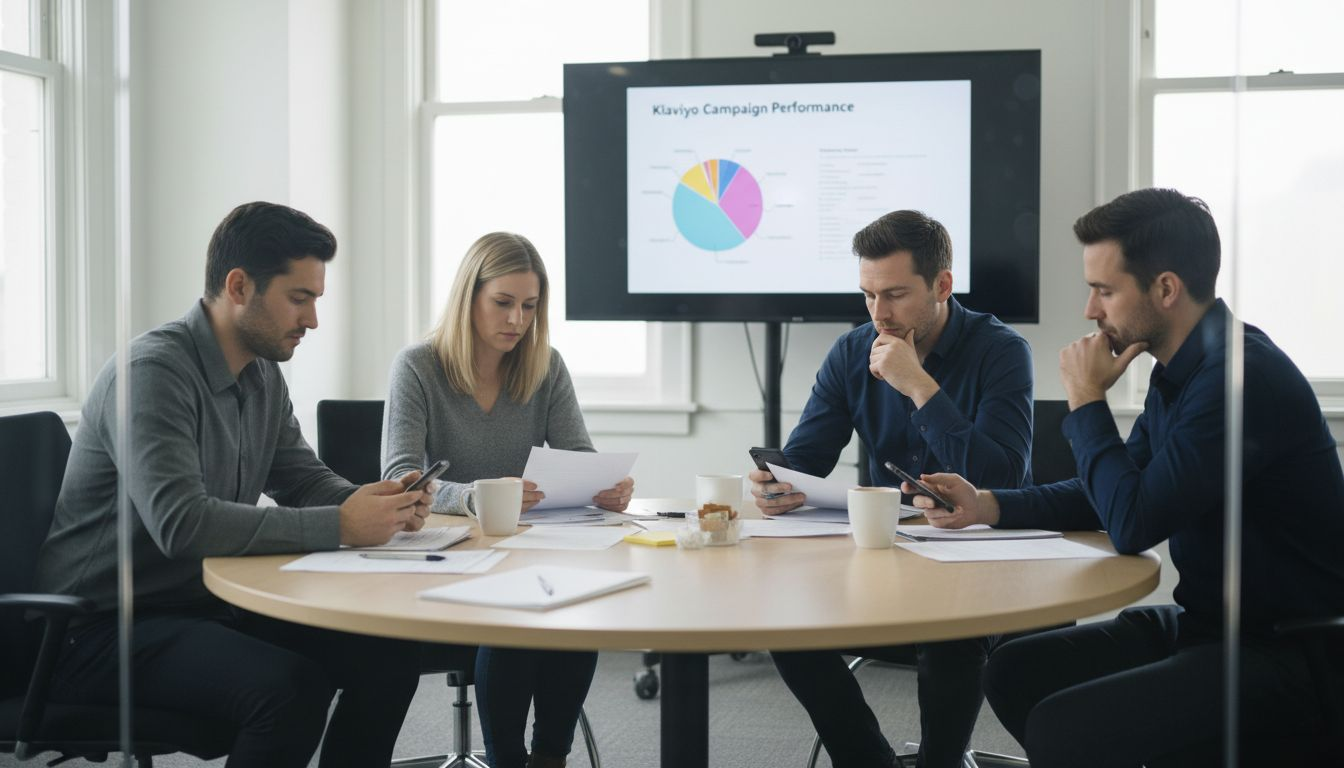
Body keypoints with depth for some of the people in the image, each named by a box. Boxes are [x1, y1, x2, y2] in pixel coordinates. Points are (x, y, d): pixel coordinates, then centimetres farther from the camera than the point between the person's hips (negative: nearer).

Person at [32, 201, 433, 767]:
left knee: (389, 657, -8)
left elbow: (304, 481, 15)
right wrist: (339, 527, -30)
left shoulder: (263, 375, 7)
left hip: (209, 604, 8)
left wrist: (377, 504, -8)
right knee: (291, 687, -31)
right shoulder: (154, 370, -20)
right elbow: (180, 522, -31)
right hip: (103, 629, -8)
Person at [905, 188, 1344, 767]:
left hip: (1290, 654, -9)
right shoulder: (1180, 370, 9)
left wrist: (1086, 401, -10)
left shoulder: (1241, 376, -22)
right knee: (1014, 671, 4)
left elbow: (1133, 525, -22)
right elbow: (1118, 496, 17)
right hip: (1206, 626, 9)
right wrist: (988, 506, 5)